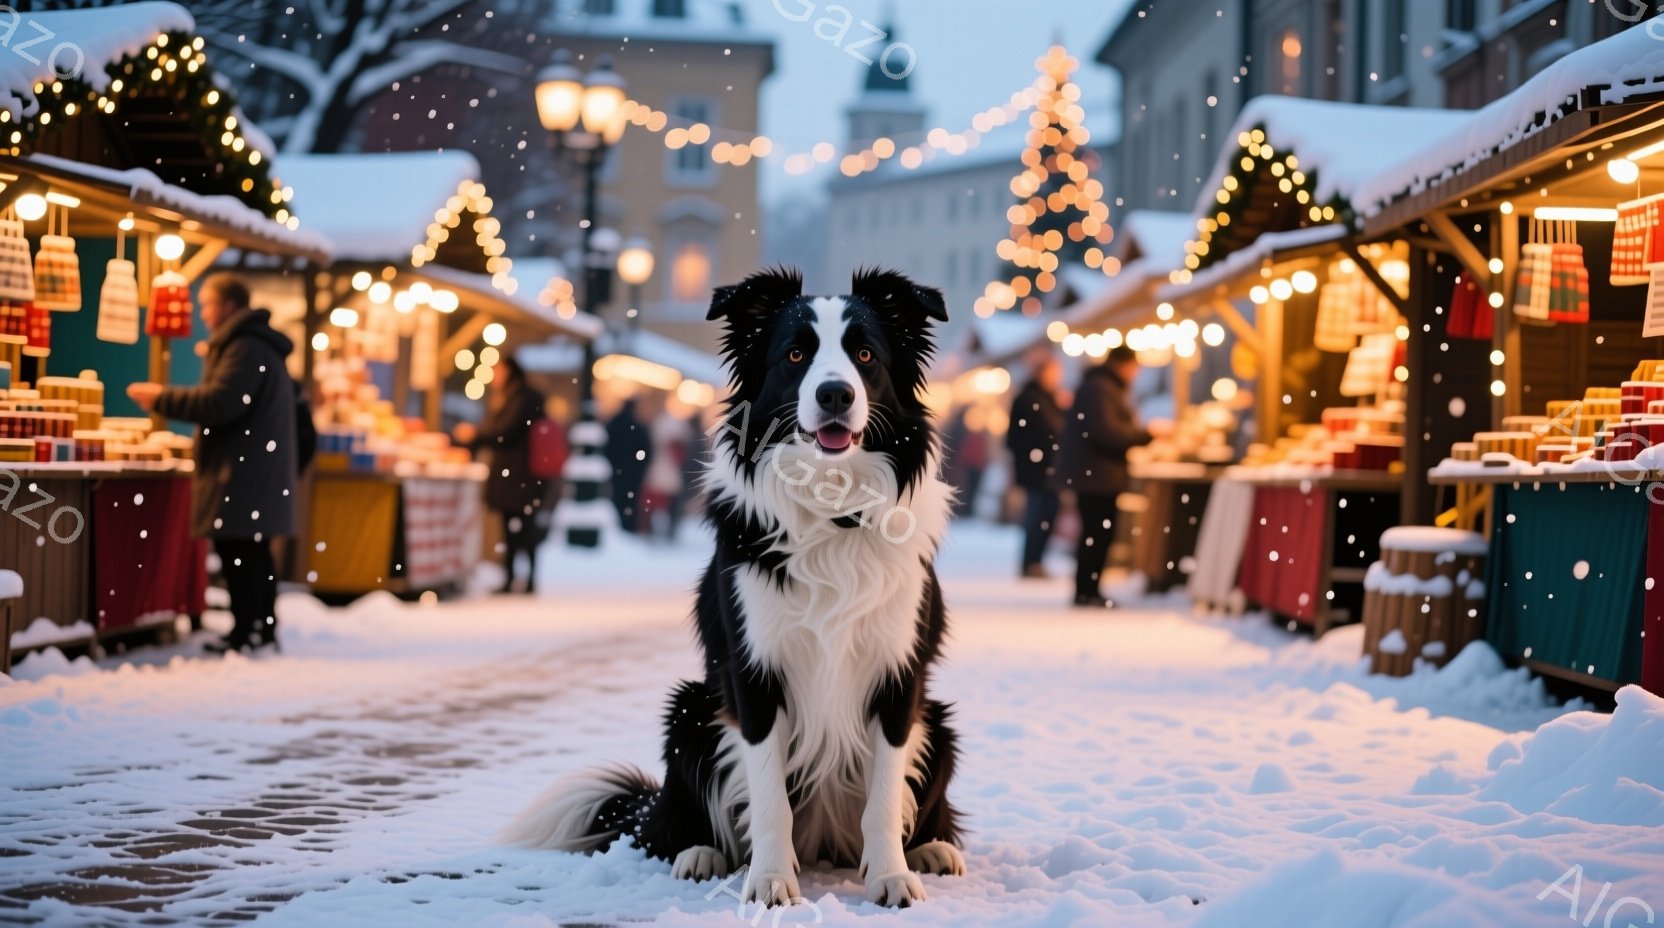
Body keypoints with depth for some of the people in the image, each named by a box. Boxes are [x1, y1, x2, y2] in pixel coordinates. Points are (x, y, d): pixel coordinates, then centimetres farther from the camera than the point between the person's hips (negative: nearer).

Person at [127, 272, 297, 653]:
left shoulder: (246, 349, -15)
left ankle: (245, 631, -9)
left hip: (243, 473, -11)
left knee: (237, 551, -9)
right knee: (253, 552, 14)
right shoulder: (261, 345, 19)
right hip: (256, 469, 11)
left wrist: (162, 398, -12)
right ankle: (263, 627, 19)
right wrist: (169, 399, 20)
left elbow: (219, 403, -21)